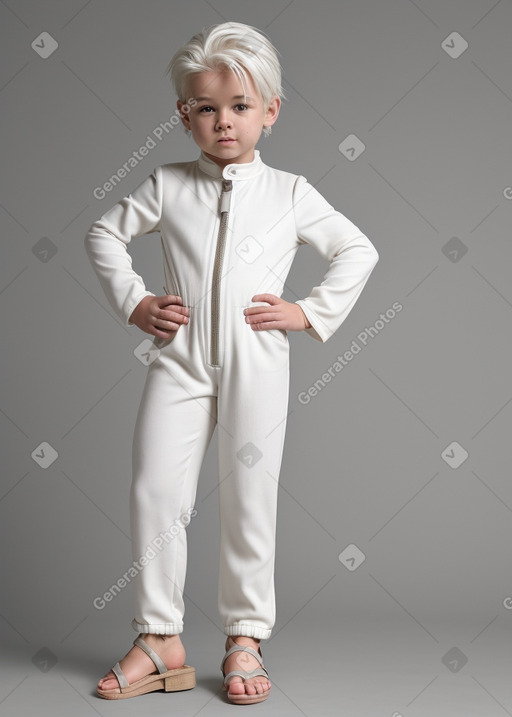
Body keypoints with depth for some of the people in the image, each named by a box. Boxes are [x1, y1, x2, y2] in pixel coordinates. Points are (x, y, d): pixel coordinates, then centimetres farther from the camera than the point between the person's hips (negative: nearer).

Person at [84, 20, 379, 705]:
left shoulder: (291, 193, 5)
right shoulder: (168, 186, 6)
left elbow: (359, 250, 12)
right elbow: (105, 233, 17)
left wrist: (312, 312, 1)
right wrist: (133, 301, 6)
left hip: (258, 364, -1)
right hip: (180, 358, 1)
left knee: (250, 500, 3)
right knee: (155, 490, -2)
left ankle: (245, 638, 18)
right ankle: (160, 638, 11)